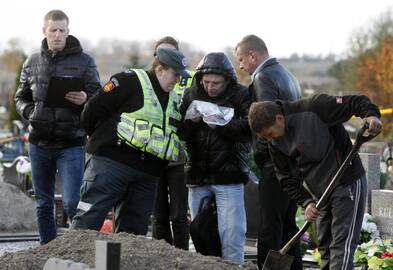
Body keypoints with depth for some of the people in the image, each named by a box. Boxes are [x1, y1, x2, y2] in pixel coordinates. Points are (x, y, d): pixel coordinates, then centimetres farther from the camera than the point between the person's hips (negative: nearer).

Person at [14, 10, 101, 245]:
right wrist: (29, 112, -5)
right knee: (44, 205, 11)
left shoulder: (84, 61, 0)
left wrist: (85, 99, -23)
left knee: (72, 203, -13)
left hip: (71, 143, -4)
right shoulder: (33, 63, 9)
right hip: (39, 142, 4)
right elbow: (21, 97, 17)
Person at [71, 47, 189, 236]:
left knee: (134, 229, 6)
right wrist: (102, 139, 4)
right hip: (111, 162, -7)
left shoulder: (173, 100, 21)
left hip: (147, 177, 7)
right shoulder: (130, 81, -5)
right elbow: (92, 110, -7)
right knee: (89, 219, -12)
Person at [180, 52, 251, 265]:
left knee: (231, 232, -8)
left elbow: (250, 127, -17)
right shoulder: (191, 95, 9)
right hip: (197, 175, 4)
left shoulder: (241, 96, -3)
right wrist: (191, 121, -14)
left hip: (229, 177, -4)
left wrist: (221, 126, -26)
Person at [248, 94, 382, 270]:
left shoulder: (314, 109, -19)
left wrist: (371, 115, -37)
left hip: (348, 184, -7)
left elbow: (355, 102, -17)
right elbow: (287, 178, 5)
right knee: (325, 247, 12)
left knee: (341, 245, -11)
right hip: (319, 194, 7)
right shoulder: (276, 143, 1)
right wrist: (306, 202, -9)